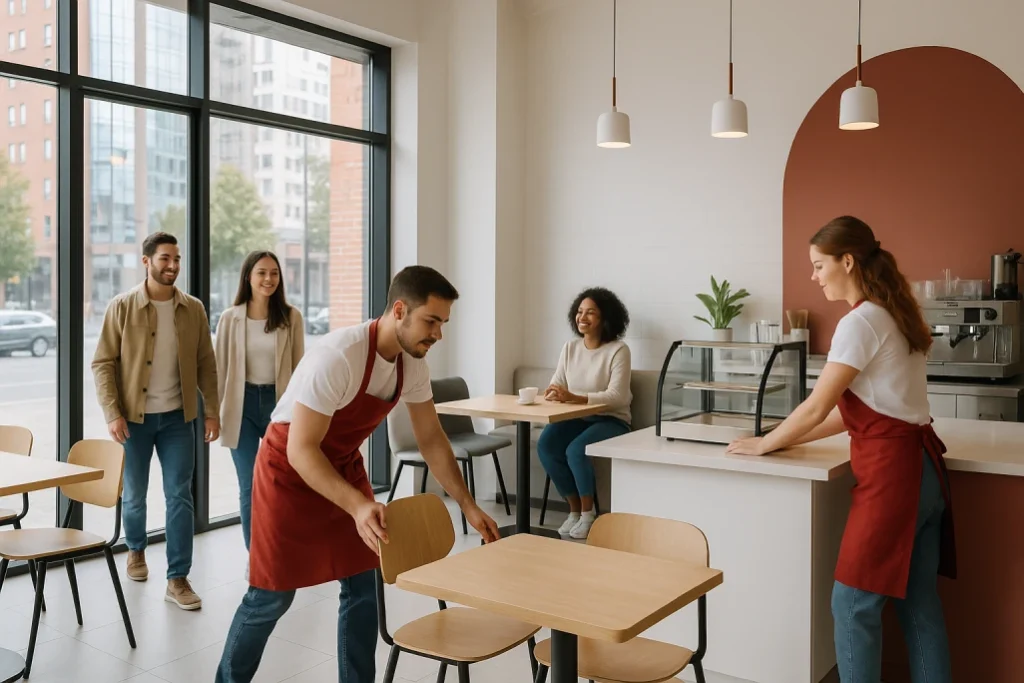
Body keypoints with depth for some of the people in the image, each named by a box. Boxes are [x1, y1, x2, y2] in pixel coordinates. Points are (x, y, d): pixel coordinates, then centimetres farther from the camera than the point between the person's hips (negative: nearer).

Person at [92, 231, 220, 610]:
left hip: (177, 418, 1)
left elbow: (206, 363, 5)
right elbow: (103, 363, -7)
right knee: (134, 495, 13)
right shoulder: (122, 306, -6)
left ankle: (178, 579, 7)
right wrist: (112, 413, -15)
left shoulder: (193, 309, 1)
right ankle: (136, 550, 41)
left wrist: (212, 411, 0)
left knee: (179, 497, 0)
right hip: (134, 417, -1)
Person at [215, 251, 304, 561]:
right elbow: (221, 368, 2)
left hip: (279, 402, 0)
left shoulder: (291, 317, -1)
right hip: (243, 404, 0)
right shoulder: (230, 318, -1)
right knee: (249, 487, 6)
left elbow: (298, 368, 1)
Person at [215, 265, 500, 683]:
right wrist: (358, 507, -42)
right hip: (290, 469, -6)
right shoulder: (338, 357, -33)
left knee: (362, 586, 5)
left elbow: (431, 439, 1)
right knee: (273, 594, 4)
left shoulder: (413, 364, -10)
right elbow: (301, 450, -32)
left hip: (344, 466, 6)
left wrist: (468, 506, -3)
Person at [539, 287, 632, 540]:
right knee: (545, 445, -22)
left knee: (576, 450, -31)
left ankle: (588, 513, -6)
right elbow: (556, 385, 4)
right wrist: (555, 394, -23)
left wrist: (575, 397, -34)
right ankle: (574, 510, -4)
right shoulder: (570, 348, 6)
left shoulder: (618, 350, -12)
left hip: (611, 421, -5)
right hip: (576, 418, 5)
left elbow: (616, 397, -22)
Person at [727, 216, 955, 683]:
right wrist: (789, 438, 15)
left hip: (892, 471, -10)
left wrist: (764, 445, 2)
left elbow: (818, 406, -12)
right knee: (919, 605, 15)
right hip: (921, 467, 10)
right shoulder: (892, 315, 14)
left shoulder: (861, 321, -14)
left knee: (853, 604, 1)